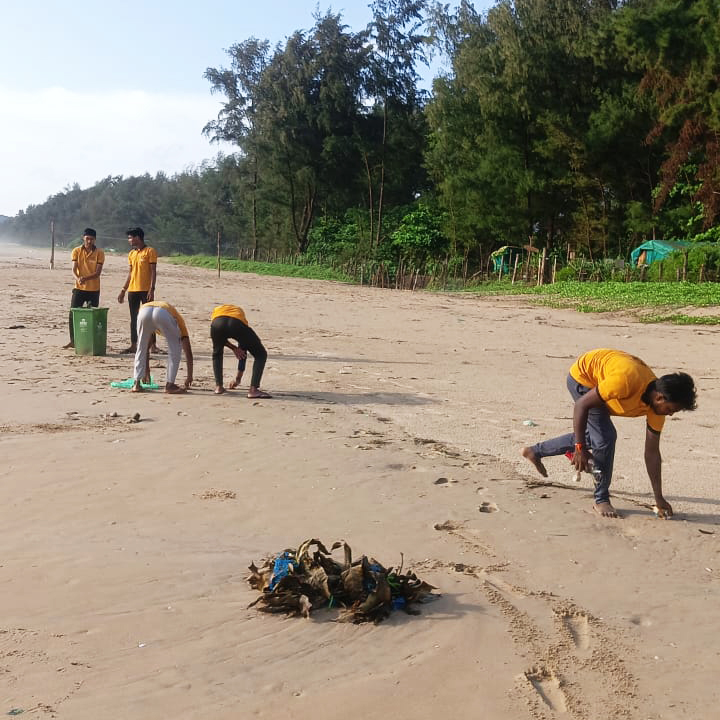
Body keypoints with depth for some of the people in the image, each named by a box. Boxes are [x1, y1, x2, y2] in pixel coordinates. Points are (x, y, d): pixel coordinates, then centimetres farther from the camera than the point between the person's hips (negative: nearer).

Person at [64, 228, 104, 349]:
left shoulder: (99, 253, -2)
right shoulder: (76, 251, 2)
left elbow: (98, 272, -10)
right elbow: (74, 269, -6)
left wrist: (86, 278, -28)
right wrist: (78, 278, -29)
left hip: (94, 289, -1)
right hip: (79, 288, 1)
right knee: (73, 314, -1)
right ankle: (72, 341, 8)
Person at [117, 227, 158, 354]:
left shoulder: (149, 251, -5)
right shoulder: (131, 254, 15)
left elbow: (153, 271, -9)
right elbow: (130, 273, 19)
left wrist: (151, 289, -17)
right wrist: (123, 290, 16)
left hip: (146, 290, -7)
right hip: (132, 290, 7)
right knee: (134, 318, 8)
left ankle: (153, 345, 1)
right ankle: (133, 345, 12)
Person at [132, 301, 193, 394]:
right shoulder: (179, 321, 37)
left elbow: (146, 348, 49)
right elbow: (188, 352, 31)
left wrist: (147, 370, 57)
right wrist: (190, 377, 35)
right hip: (163, 313, -3)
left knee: (141, 348, 24)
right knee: (175, 350, 16)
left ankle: (137, 383, 19)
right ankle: (169, 385, 12)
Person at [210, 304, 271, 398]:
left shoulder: (216, 310, 43)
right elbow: (243, 352, 43)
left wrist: (233, 348, 20)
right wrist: (238, 378, 48)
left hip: (217, 323, 1)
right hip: (237, 324, -1)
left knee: (217, 354, 34)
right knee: (261, 355, 17)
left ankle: (218, 386, 24)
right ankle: (253, 389, 5)